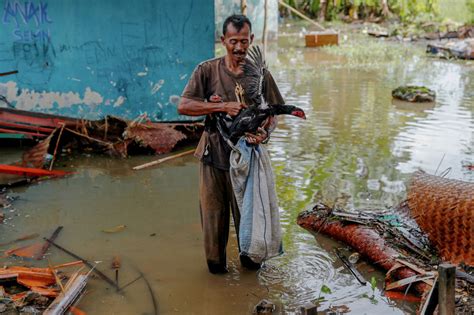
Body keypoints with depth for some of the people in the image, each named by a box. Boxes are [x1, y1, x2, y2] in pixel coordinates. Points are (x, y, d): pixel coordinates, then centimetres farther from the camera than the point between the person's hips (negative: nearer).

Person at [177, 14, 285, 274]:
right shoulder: (207, 70, -5)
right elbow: (183, 106, -12)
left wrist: (264, 132, -18)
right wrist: (223, 106, -21)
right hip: (213, 153, -1)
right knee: (213, 209, 9)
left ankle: (249, 255, 35)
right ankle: (215, 259, 29)